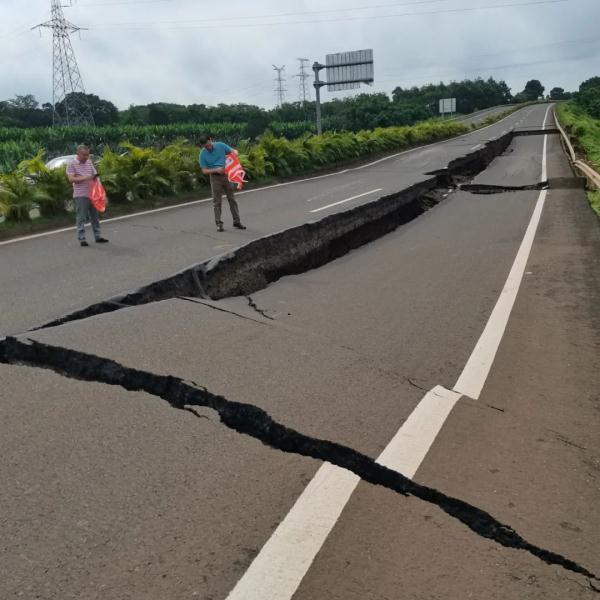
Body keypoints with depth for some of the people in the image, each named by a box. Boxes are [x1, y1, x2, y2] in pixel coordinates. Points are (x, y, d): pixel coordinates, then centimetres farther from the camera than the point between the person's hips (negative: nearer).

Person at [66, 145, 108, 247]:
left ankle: (98, 237, 19)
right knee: (81, 218, -2)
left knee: (95, 216, 11)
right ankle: (82, 239, 2)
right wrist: (85, 178, -21)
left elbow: (95, 174, 17)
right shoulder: (72, 164, -5)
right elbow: (71, 179, -13)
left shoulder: (89, 162, 12)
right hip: (80, 195, -6)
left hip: (92, 194, 6)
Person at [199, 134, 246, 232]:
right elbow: (204, 171, -7)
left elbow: (234, 151, 5)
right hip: (215, 177, -2)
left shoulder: (220, 145, -5)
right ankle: (219, 223, 6)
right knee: (217, 201, 0)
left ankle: (237, 221, 14)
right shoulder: (202, 154, -9)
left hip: (226, 175, 2)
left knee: (232, 198, 6)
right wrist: (216, 170, -21)